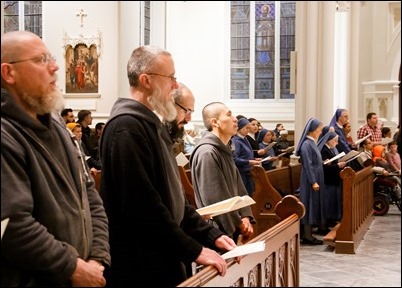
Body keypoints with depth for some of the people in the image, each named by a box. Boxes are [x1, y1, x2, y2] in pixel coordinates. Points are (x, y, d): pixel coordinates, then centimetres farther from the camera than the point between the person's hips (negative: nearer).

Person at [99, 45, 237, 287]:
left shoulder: (152, 124, 14)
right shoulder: (127, 127, -18)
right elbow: (143, 205, -25)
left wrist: (210, 235, 8)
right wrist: (194, 250, -20)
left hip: (162, 259, 10)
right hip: (140, 266, -10)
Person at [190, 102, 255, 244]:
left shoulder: (223, 150, 14)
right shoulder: (207, 153, -19)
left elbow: (238, 187, 13)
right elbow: (215, 199, -21)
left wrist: (245, 217, -1)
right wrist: (239, 224, -12)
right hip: (217, 231, -9)